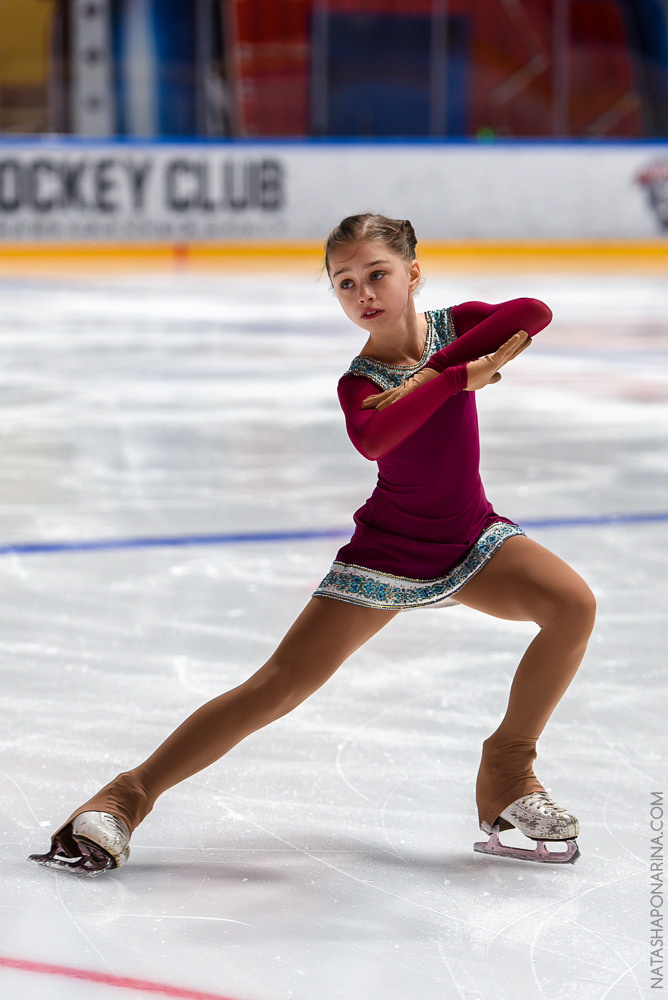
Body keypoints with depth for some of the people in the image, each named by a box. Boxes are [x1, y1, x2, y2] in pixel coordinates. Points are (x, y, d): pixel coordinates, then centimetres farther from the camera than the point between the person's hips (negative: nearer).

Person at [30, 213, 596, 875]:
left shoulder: (454, 327, -5)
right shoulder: (360, 384, -16)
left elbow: (534, 313, -26)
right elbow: (372, 438, -41)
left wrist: (433, 371, -29)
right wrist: (458, 376, -38)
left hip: (471, 543, 4)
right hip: (386, 553, -4)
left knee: (573, 603, -23)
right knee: (278, 686, -12)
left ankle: (507, 771, -5)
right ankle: (129, 795, -4)